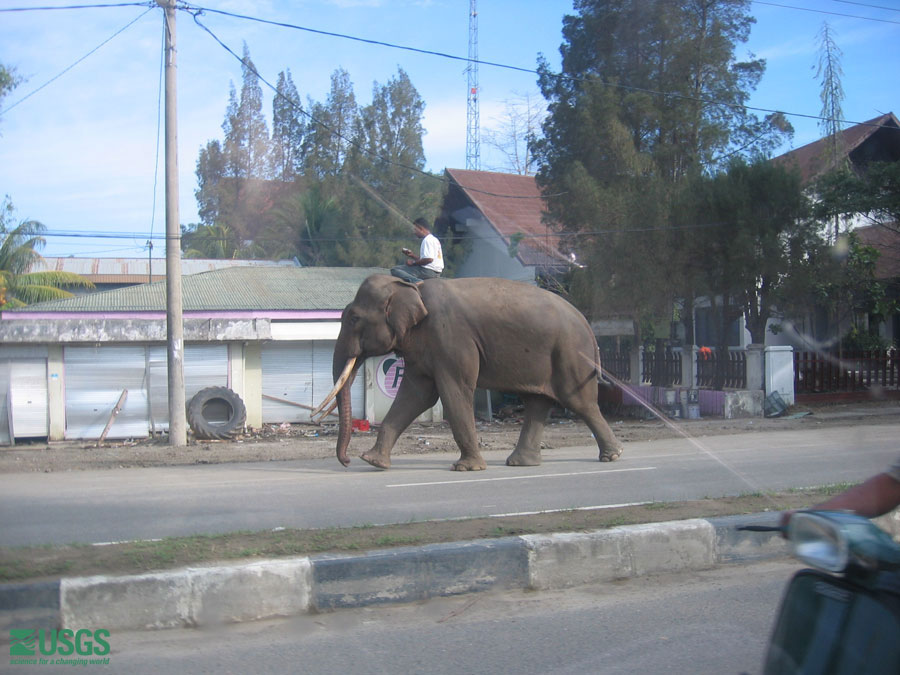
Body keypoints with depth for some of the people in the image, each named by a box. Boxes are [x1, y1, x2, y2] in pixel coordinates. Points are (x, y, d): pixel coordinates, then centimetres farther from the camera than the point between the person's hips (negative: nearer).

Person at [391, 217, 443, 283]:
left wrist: (413, 263, -12)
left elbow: (429, 259, -23)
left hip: (428, 271, -11)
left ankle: (416, 281, -35)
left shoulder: (427, 240, -12)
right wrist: (412, 255, 14)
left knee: (394, 270, -17)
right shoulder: (434, 239, 20)